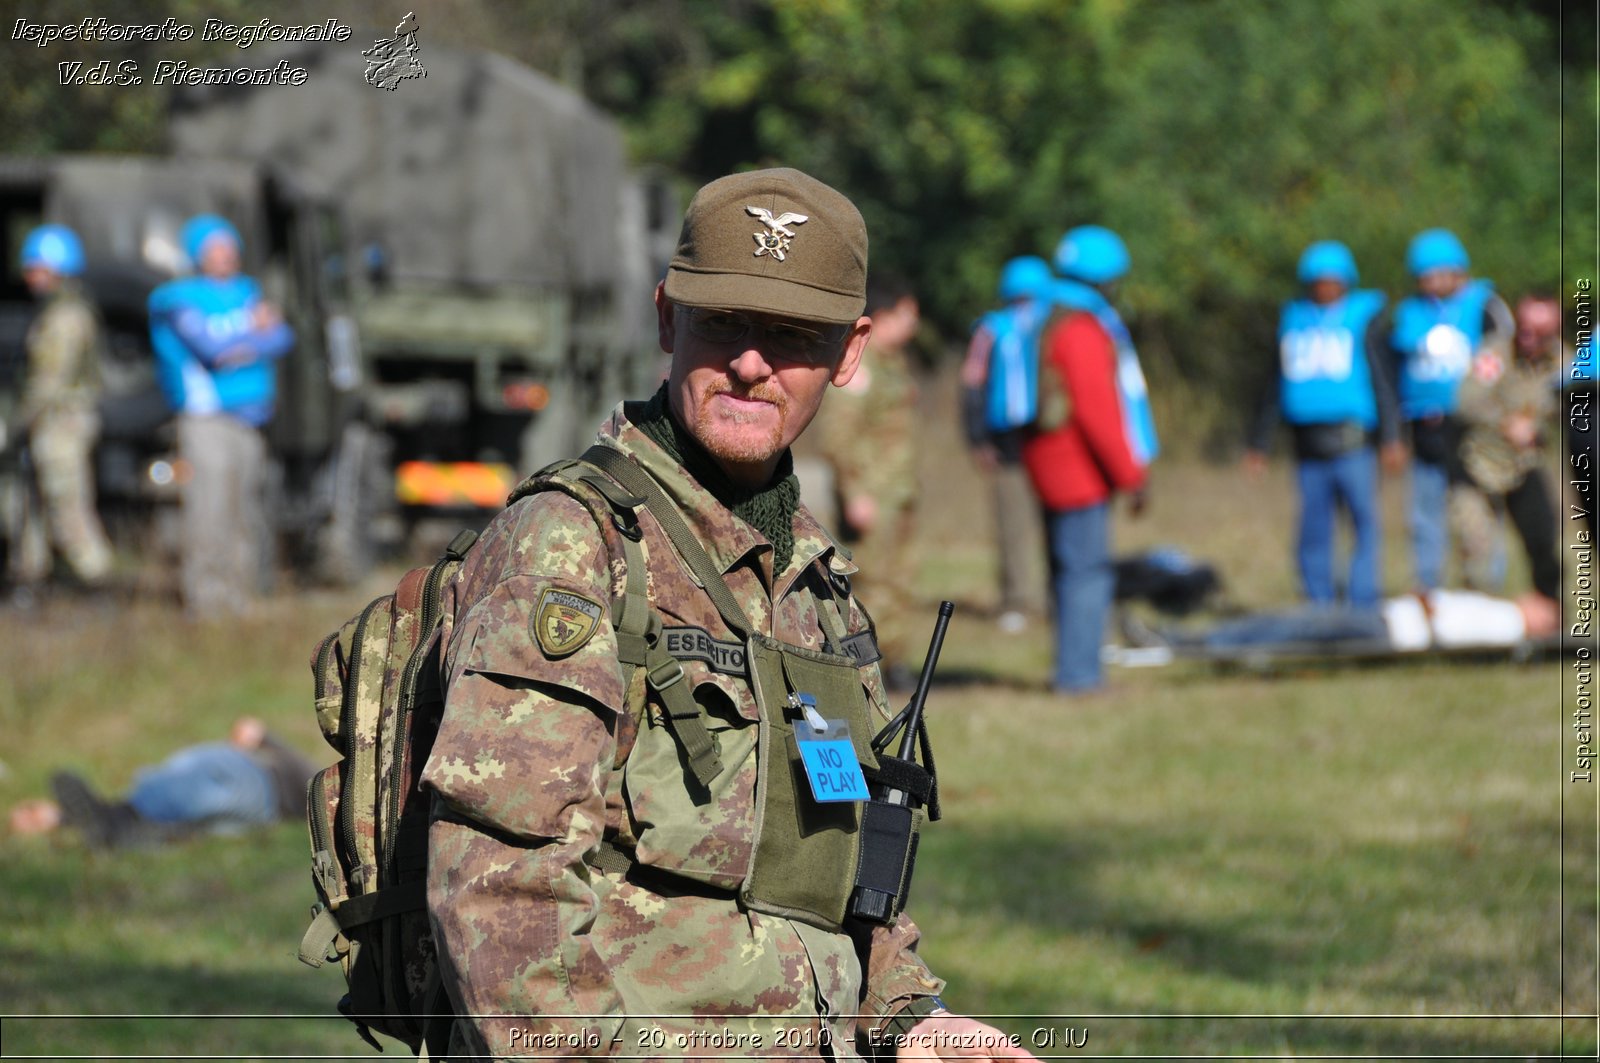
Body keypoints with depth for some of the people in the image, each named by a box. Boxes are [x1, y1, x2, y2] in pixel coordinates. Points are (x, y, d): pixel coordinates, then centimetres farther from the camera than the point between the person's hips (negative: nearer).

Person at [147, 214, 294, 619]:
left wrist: (238, 349, -12)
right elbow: (209, 346, -17)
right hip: (207, 420, -6)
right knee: (210, 512, -11)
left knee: (247, 518, 5)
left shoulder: (247, 291, 18)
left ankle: (242, 597, 9)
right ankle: (205, 601, -11)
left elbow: (282, 339, 5)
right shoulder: (181, 299, -3)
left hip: (250, 420, 6)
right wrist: (253, 326, -1)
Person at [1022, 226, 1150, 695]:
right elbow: (1096, 411, -21)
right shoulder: (1081, 331, -17)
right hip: (1080, 474, -11)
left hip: (1053, 468, 11)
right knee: (1087, 571, -9)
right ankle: (1078, 672, -11)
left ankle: (1076, 668, 20)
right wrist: (1130, 476, -16)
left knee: (1070, 569, 15)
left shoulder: (1050, 322, 16)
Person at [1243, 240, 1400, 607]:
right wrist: (1258, 443, 19)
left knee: (1365, 521, -9)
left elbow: (1382, 381, 2)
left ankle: (1361, 605, -7)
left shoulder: (1362, 319, 6)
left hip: (1352, 444, -3)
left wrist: (1391, 438, -6)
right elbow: (1276, 388, 21)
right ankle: (1320, 607, 10)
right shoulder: (1293, 320, 15)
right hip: (1309, 449, 3)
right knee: (1314, 531, 4)